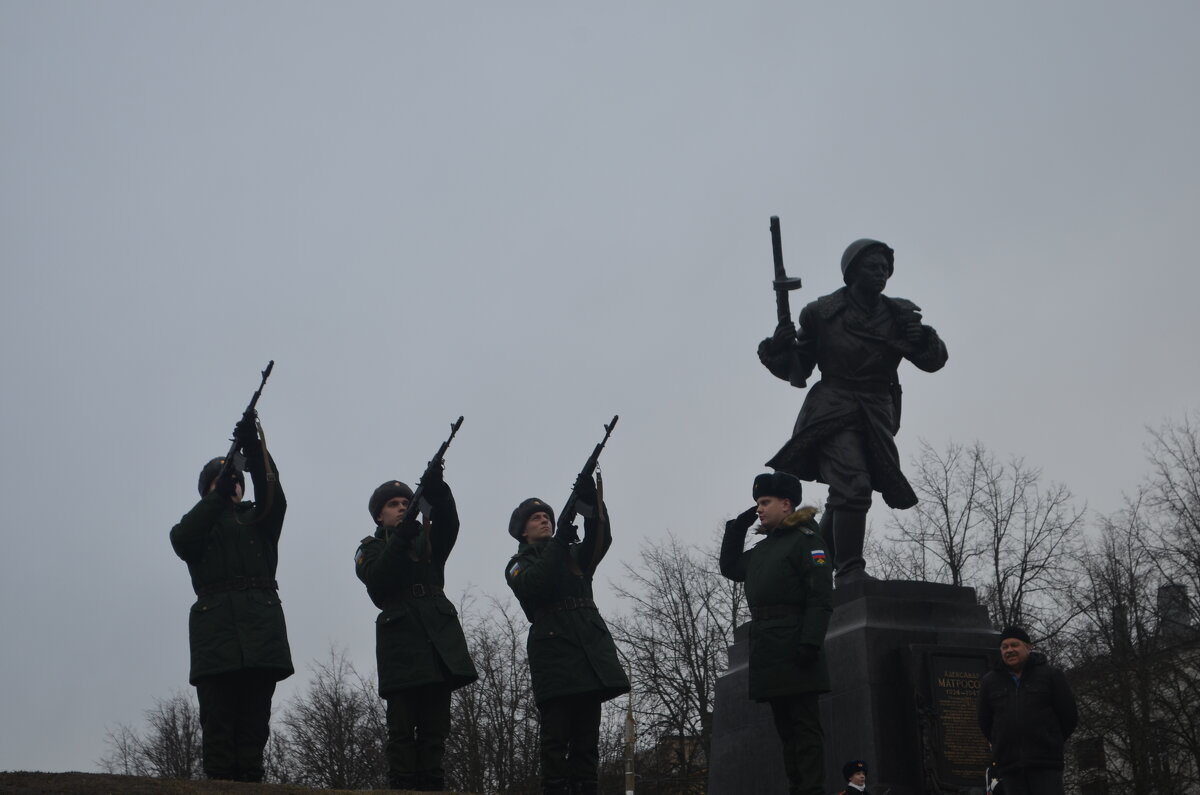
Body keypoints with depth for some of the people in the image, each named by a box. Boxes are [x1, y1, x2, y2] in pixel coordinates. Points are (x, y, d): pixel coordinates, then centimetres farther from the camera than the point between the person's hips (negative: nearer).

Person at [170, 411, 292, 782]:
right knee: (218, 720, -8)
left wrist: (254, 447, -14)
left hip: (261, 626, 1)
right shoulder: (196, 526, 21)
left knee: (254, 720, -5)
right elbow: (182, 540, -3)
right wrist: (218, 495, -14)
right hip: (216, 628, -1)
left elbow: (273, 497, 1)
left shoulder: (259, 521, 22)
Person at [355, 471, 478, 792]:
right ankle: (402, 788, -10)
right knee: (402, 728, -8)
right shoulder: (371, 548, 16)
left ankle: (432, 787, -2)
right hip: (402, 640, -2)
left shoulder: (428, 539, 21)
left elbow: (448, 525, -2)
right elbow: (376, 581, -6)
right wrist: (400, 539, -17)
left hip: (439, 637, 3)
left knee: (435, 727, -1)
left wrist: (437, 491, -20)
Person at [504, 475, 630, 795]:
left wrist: (591, 502, -11)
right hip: (554, 646, -4)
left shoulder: (574, 555, 24)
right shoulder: (519, 564, 15)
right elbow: (534, 585, -8)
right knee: (557, 735, -10)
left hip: (591, 646, 4)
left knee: (587, 736, -1)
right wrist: (559, 541, -12)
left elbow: (600, 540, 4)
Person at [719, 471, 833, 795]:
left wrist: (811, 643, -23)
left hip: (794, 650, -8)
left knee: (804, 726, -8)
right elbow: (729, 568, 31)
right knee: (785, 728, 9)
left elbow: (821, 598, -13)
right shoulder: (762, 549, 20)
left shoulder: (805, 540, -4)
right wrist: (737, 527, 21)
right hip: (767, 653, 8)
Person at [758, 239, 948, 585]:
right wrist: (778, 350, -14)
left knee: (847, 498, 8)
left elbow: (934, 361, 8)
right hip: (834, 411, -4)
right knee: (853, 486, -23)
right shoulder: (823, 313, 4)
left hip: (877, 416, 4)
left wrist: (923, 340, -13)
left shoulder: (900, 315, 13)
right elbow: (797, 371, 7)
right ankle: (850, 570, -22)